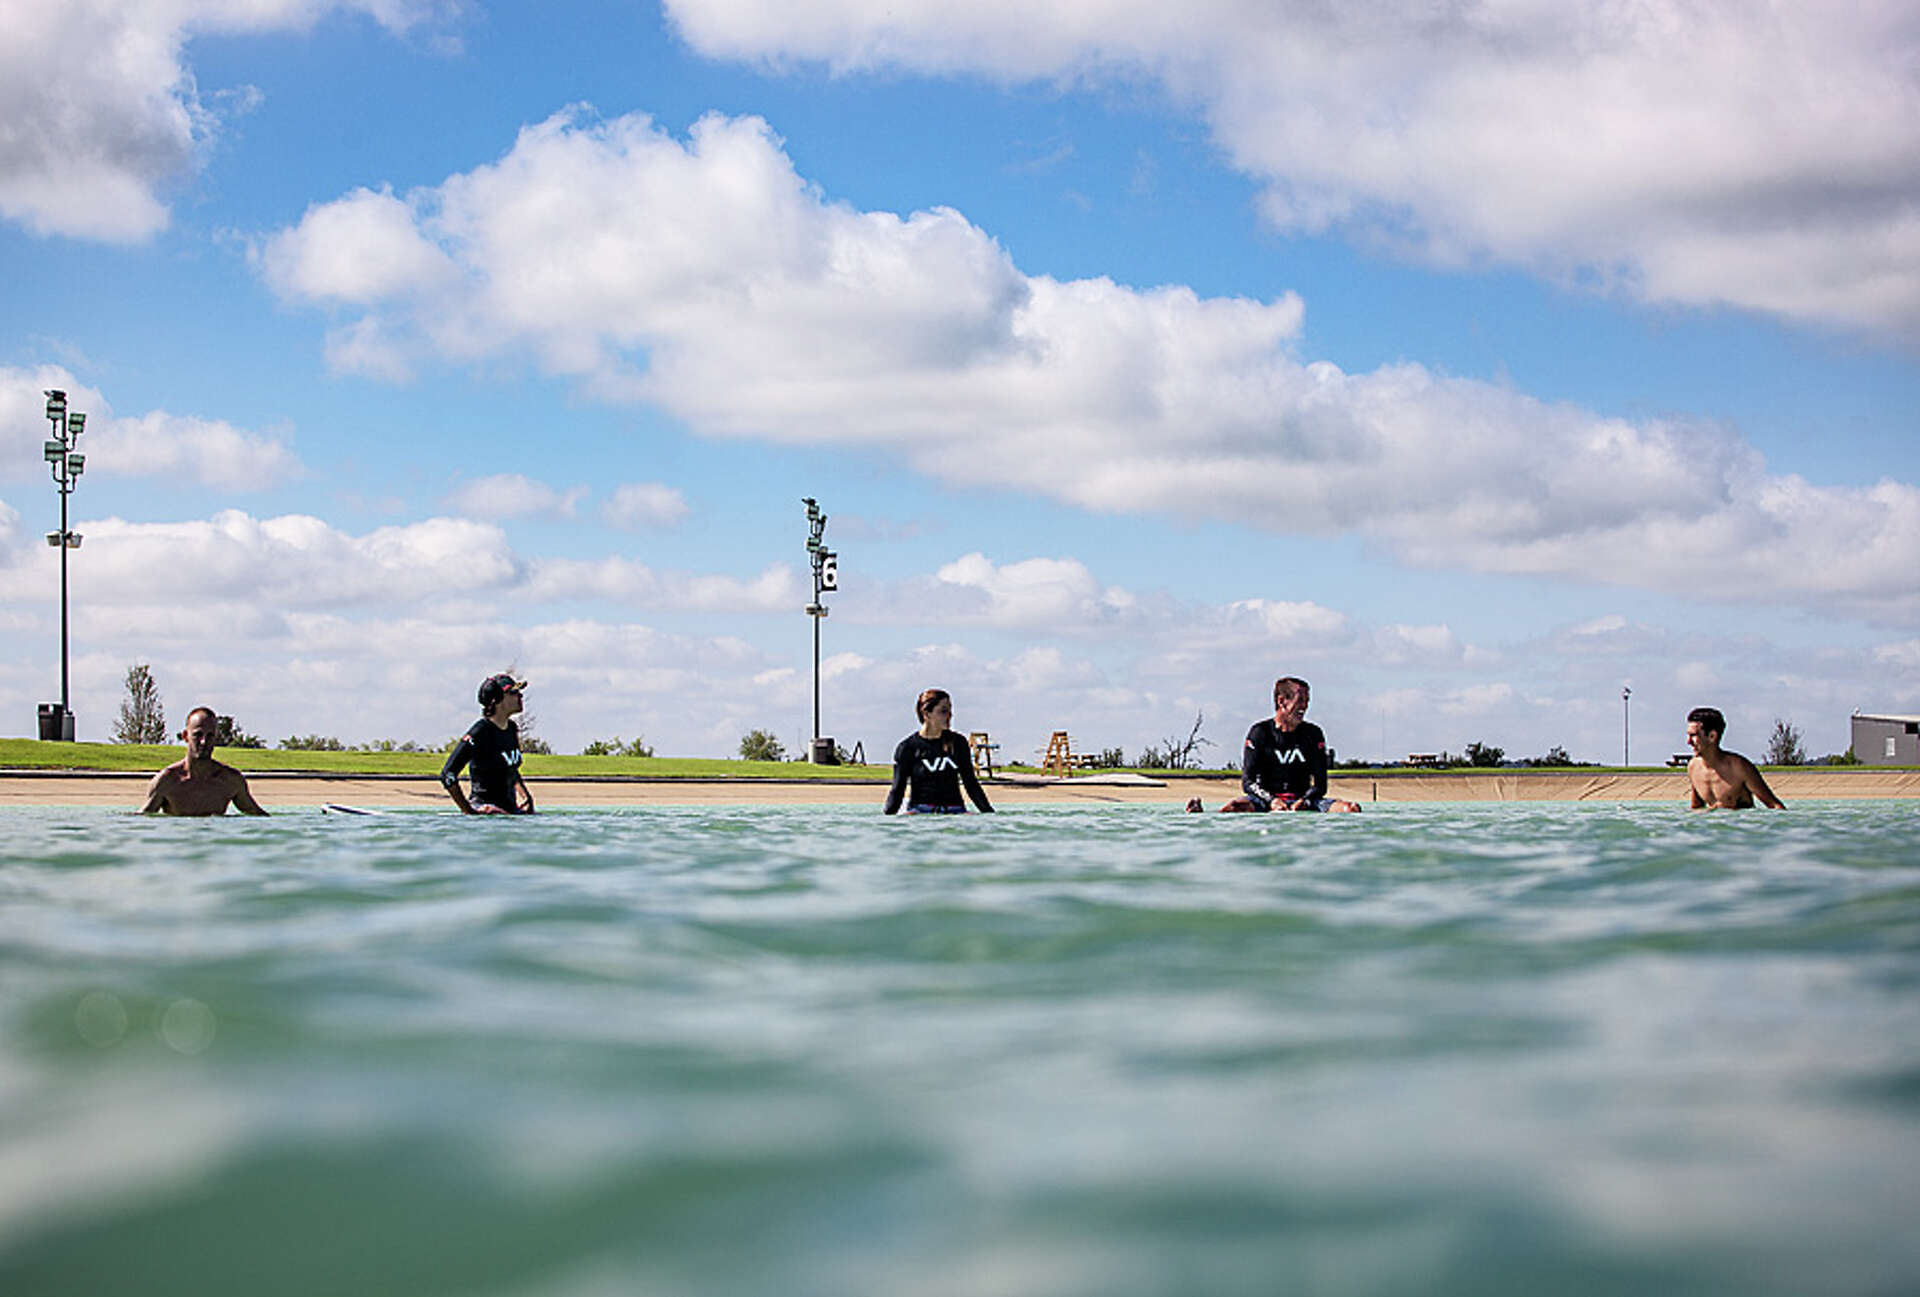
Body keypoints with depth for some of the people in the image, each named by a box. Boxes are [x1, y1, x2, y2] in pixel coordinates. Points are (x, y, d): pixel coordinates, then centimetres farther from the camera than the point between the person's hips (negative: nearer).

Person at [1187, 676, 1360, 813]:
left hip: (1303, 799, 3)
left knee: (1350, 809, -24)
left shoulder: (1313, 734, 8)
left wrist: (1305, 802, -20)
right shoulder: (1260, 732, 2)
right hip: (1265, 800, -3)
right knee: (1236, 807, -36)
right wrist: (1272, 801, -24)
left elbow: (1320, 784, 2)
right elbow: (1247, 782, -5)